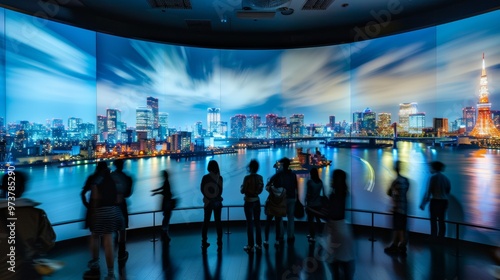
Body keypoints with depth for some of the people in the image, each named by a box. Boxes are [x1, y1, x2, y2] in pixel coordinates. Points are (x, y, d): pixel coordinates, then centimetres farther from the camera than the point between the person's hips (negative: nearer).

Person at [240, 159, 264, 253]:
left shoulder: (247, 178, -19)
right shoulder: (260, 177, -2)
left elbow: (242, 191, -14)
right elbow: (260, 190, 8)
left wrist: (242, 187, 7)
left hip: (249, 202, -5)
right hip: (257, 201, 5)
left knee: (250, 223, 4)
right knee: (257, 222, 14)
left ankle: (251, 246, 12)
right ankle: (259, 244, 22)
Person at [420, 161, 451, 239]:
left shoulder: (433, 177, -11)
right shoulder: (445, 178, 8)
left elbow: (428, 192, -13)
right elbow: (448, 190, 13)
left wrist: (423, 203, -8)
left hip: (435, 201, -6)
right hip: (444, 201, 6)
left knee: (433, 220, 1)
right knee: (441, 221, 11)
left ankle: (433, 238, 3)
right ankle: (441, 238, 16)